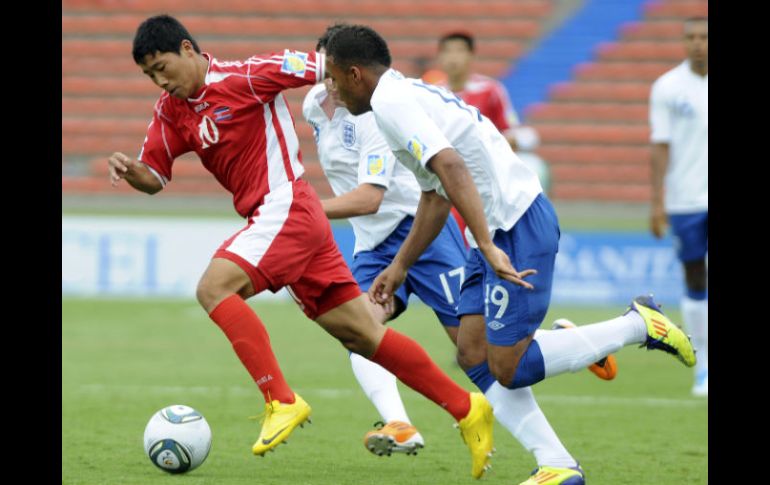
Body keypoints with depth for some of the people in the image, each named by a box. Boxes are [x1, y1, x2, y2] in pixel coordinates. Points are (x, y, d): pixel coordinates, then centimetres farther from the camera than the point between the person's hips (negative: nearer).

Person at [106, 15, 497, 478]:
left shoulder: (244, 78, -11)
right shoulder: (172, 111, 11)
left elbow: (321, 65, -9)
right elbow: (154, 177, 14)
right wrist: (127, 169, -8)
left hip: (286, 206, -8)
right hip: (273, 218, 8)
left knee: (214, 287, -21)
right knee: (360, 333, 6)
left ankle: (282, 402, -22)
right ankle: (466, 408, 11)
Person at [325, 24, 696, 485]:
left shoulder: (390, 102, -13)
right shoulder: (411, 93, 20)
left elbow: (451, 166, -28)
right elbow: (435, 198, 28)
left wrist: (488, 247, -32)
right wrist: (399, 267, 30)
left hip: (518, 226, -10)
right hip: (502, 227, 10)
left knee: (507, 368, -8)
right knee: (474, 352, 7)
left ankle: (638, 325, 2)